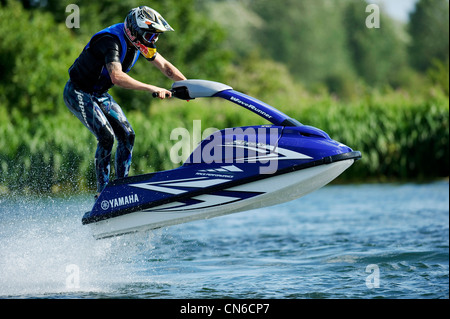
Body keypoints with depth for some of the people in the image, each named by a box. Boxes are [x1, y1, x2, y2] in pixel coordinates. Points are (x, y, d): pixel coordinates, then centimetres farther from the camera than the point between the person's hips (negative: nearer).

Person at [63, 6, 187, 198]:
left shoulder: (138, 42, -4)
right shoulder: (111, 41, -31)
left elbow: (164, 66, 3)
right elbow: (117, 77, -45)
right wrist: (151, 89, -49)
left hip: (100, 95, 9)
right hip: (79, 93, -9)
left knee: (127, 135, -1)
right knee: (106, 137, -21)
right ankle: (102, 192, -13)